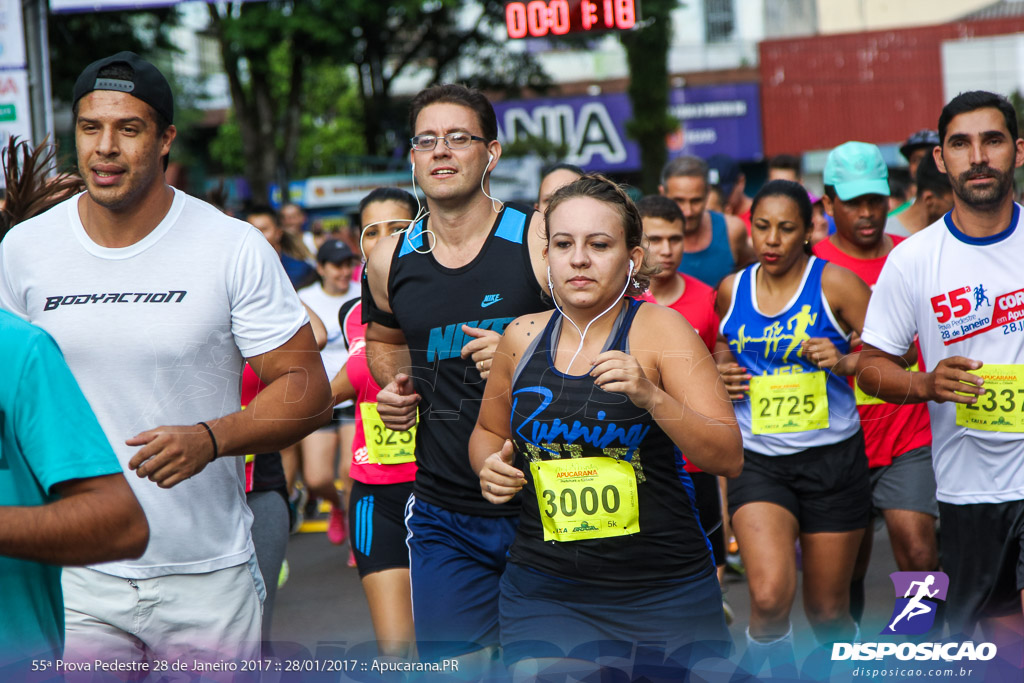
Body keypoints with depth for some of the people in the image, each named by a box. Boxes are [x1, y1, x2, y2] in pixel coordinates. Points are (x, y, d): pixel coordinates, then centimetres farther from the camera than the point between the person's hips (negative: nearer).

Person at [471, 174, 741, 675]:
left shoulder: (660, 329, -7)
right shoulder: (522, 338, 3)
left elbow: (729, 458, -12)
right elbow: (487, 431, 22)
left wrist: (652, 397, -26)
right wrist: (491, 467, -1)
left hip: (665, 593, -2)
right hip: (543, 591, 2)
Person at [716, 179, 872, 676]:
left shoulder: (833, 283, -4)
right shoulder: (732, 290, 6)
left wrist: (844, 362, -22)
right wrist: (723, 371, 6)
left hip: (831, 456, -1)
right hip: (759, 461, 1)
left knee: (828, 610, 8)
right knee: (769, 596, -20)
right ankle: (775, 666, 8)